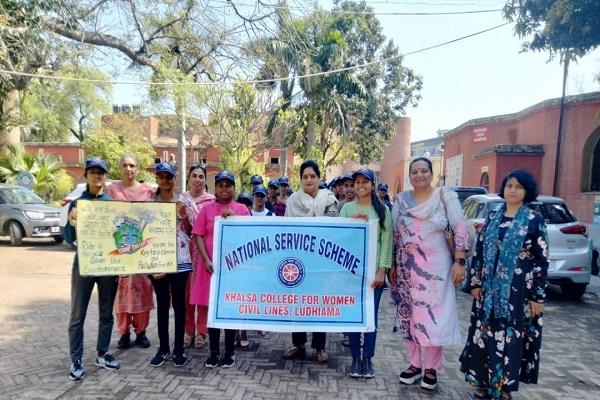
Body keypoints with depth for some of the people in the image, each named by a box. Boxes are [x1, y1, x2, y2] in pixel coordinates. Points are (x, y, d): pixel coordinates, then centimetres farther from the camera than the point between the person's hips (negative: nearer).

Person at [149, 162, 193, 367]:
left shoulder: (184, 202, 2)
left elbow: (191, 232, 4)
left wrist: (184, 216, -12)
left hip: (180, 259, -1)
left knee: (179, 303, 6)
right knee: (162, 304, 10)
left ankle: (179, 349, 16)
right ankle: (163, 348, 22)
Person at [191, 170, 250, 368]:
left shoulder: (242, 209, 4)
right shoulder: (206, 209, 6)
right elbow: (198, 235, 1)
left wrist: (233, 219, -16)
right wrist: (206, 260, -10)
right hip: (212, 265, 1)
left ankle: (230, 352, 17)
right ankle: (214, 352, 19)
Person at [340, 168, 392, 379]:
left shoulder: (383, 209, 3)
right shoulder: (347, 208, 5)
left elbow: (387, 241, -1)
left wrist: (382, 270, -7)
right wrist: (352, 222, -15)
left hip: (374, 270, 0)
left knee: (371, 314, 5)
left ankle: (368, 358, 19)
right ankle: (355, 357, 19)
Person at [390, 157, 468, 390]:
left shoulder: (445, 197, -4)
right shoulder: (401, 200, 4)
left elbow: (460, 230, -6)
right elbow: (394, 235, 8)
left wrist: (459, 262, -12)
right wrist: (392, 266, 7)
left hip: (436, 267, -3)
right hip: (407, 267, 3)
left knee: (433, 316, 1)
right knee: (409, 315, 9)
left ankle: (431, 369, 18)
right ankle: (414, 365, 24)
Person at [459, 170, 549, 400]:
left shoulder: (534, 221, -3)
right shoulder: (492, 218, 8)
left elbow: (542, 261, -5)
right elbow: (478, 251, 8)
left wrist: (538, 296, -8)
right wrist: (475, 283, 2)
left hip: (518, 292, -3)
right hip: (489, 290, 4)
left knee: (510, 338, 2)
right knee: (484, 336, 8)